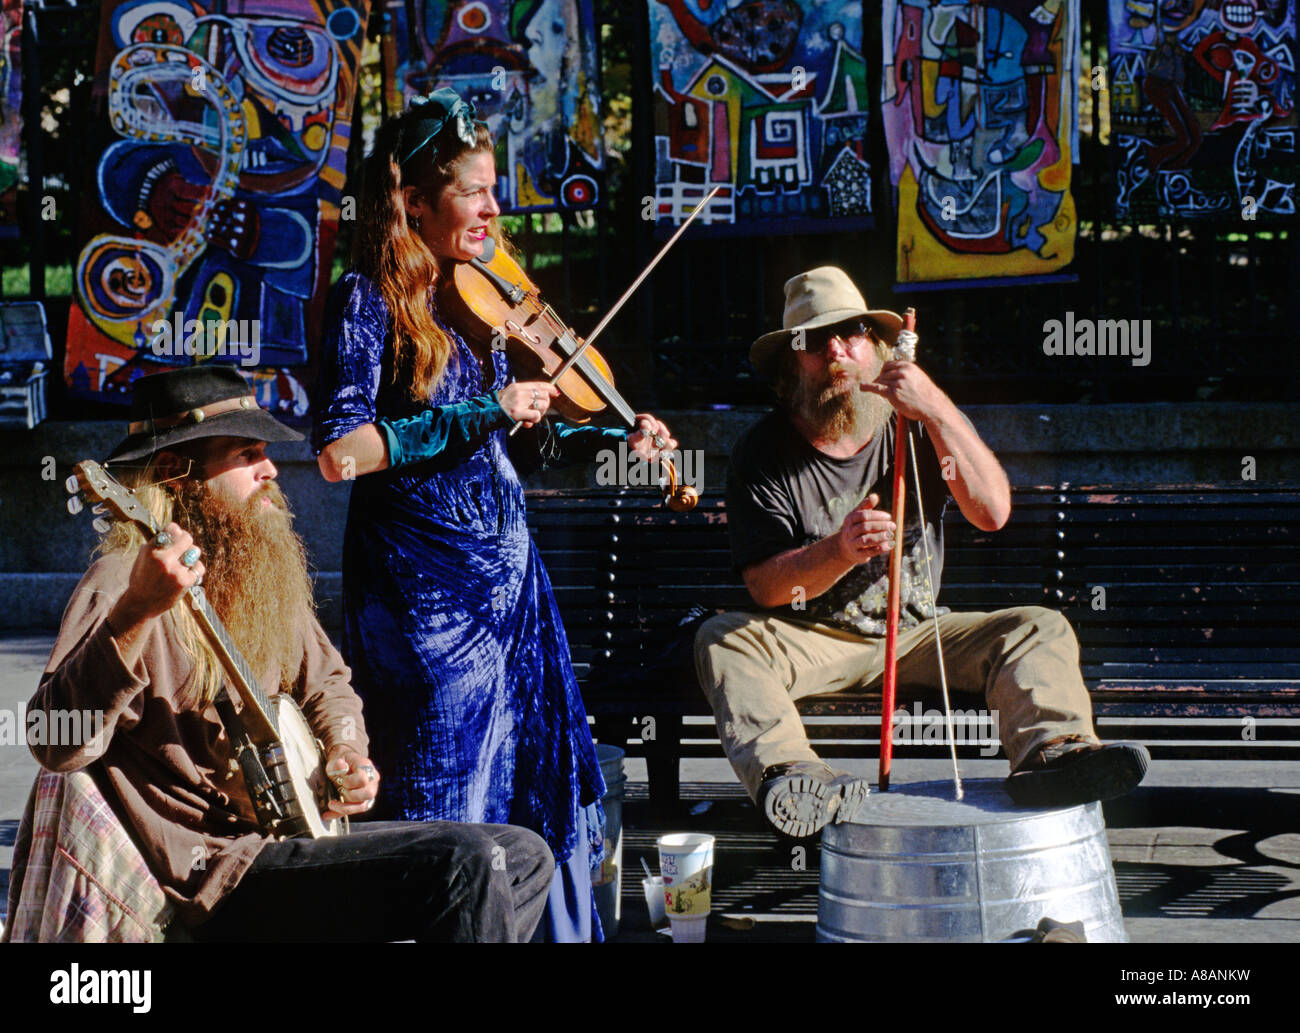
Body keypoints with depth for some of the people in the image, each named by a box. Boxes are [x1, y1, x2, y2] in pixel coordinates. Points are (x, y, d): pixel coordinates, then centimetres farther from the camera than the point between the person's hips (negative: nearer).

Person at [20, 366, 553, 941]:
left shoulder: (263, 576, 12)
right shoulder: (120, 583, -15)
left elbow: (324, 682, 29)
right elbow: (56, 744, -30)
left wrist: (345, 753, 6)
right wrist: (138, 612, -45)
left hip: (296, 832, 9)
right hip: (220, 874, -9)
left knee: (524, 857, 9)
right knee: (465, 861, -23)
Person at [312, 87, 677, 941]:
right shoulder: (370, 300, -10)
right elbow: (340, 450, -21)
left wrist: (613, 441, 7)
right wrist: (486, 412, -20)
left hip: (507, 570, 7)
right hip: (426, 582, -7)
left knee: (544, 785, 12)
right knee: (448, 805, -2)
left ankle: (564, 930, 24)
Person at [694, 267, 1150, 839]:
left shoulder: (917, 426, 2)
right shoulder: (761, 453, -4)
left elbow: (992, 512, -14)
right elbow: (765, 586, -13)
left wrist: (937, 411, -25)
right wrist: (840, 552, -33)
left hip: (918, 634, 2)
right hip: (811, 641, -2)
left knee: (1040, 628, -19)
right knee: (723, 639, -30)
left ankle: (1050, 752, -46)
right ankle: (786, 775, -55)